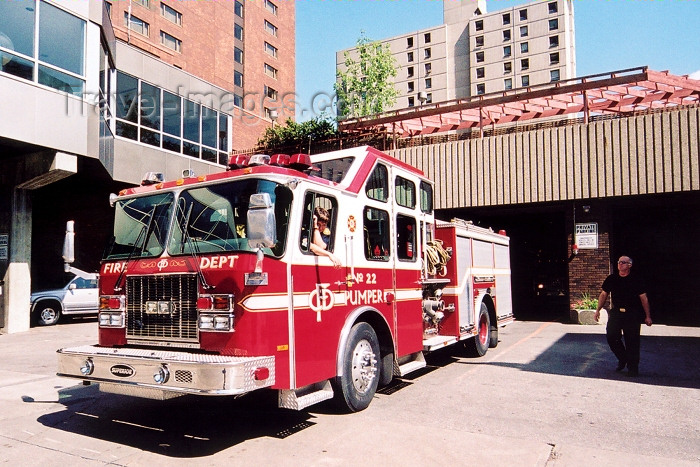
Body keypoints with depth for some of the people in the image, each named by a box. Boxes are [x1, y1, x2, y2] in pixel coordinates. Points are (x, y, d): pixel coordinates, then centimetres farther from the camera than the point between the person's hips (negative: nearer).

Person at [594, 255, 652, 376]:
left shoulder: (636, 281, -2)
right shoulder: (611, 279, 7)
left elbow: (644, 298, 1)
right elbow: (604, 295, 14)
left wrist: (648, 316, 0)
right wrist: (598, 310, 9)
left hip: (632, 314, -3)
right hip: (616, 312, 3)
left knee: (632, 341, 0)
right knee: (611, 336, -5)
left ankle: (632, 367, 14)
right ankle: (622, 359, 19)